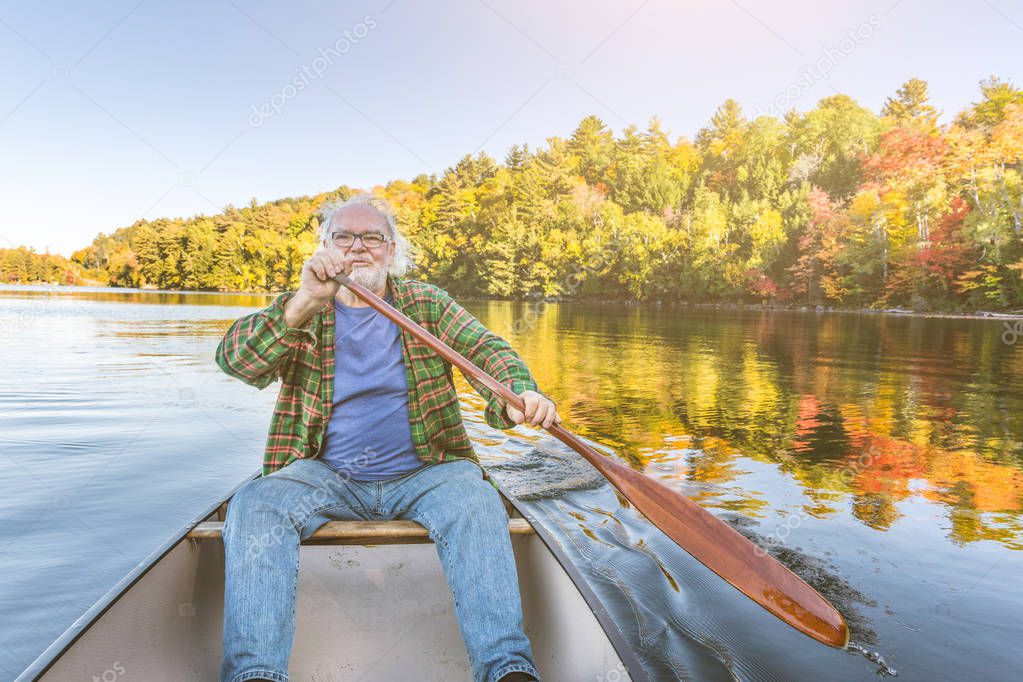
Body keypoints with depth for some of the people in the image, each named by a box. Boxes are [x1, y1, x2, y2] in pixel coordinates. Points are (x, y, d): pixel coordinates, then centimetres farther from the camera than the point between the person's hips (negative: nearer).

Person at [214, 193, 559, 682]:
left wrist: (521, 393, -28)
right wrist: (306, 302, -23)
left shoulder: (427, 304, 10)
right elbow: (234, 361, -7)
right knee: (253, 507, -26)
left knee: (475, 503, -31)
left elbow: (487, 351, -4)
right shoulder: (298, 311, 9)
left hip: (424, 472, 0)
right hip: (325, 474, 1)